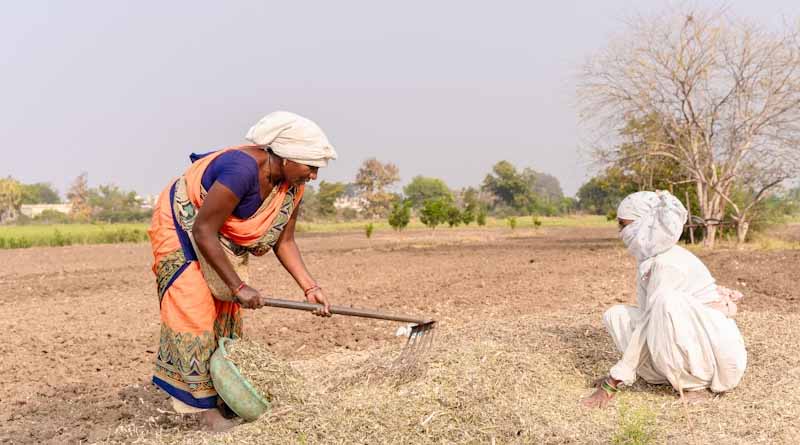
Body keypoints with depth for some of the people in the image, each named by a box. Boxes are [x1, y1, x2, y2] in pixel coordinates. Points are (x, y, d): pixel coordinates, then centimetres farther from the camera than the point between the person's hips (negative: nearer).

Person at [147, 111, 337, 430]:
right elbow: (203, 232, -33)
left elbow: (284, 241, -5)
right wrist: (239, 287, -30)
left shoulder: (292, 185, -12)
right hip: (182, 231, -8)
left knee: (228, 314, 9)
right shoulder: (242, 169, -37)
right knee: (195, 315, -9)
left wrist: (310, 287, -16)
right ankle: (205, 407, -1)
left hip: (223, 242, 8)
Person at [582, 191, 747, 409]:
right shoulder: (649, 258, 5)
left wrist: (613, 383, -24)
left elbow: (649, 323, -25)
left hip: (717, 352, -9)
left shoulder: (669, 264, -22)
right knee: (616, 315, 1)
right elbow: (647, 319, 8)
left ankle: (696, 384, -14)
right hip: (688, 348, 9)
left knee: (667, 301, -35)